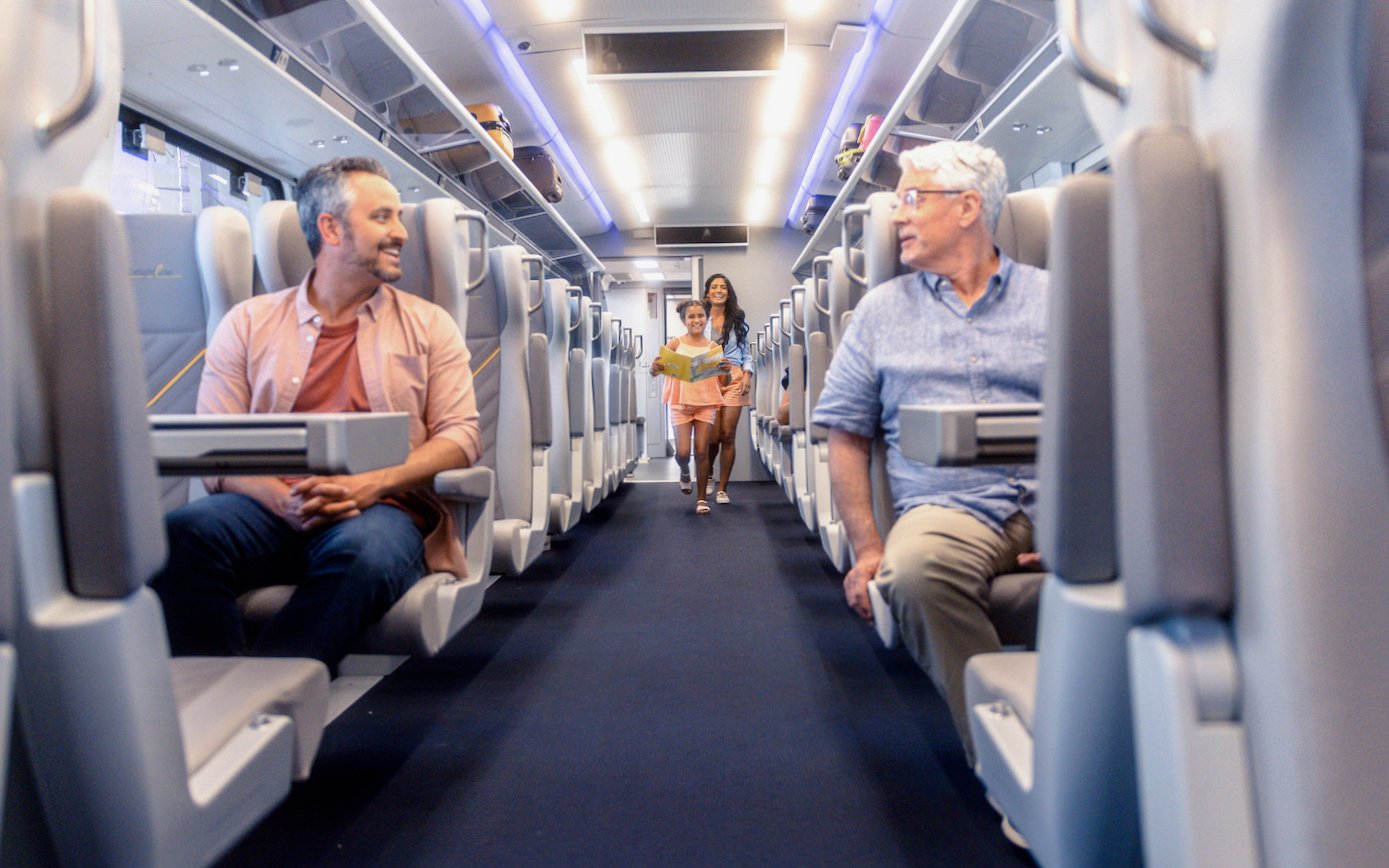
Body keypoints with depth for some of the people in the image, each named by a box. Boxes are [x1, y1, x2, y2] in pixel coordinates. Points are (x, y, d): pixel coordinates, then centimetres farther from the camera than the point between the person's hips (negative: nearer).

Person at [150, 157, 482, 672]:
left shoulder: (429, 326, 15)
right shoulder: (248, 323, 15)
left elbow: (461, 434, 4)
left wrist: (371, 485, -12)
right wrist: (280, 498, -15)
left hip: (381, 508, -1)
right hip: (271, 508, 2)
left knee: (367, 550, -36)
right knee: (182, 533, -29)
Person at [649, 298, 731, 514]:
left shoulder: (713, 347, 3)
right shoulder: (675, 343, -1)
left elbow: (722, 379, 5)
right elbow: (655, 371, -5)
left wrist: (726, 369, -17)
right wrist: (655, 367, -28)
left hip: (706, 403, 1)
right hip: (680, 403, -1)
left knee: (702, 451, 0)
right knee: (682, 452, -5)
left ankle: (702, 499, 12)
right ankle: (685, 472, 32)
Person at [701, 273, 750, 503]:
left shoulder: (738, 318, 12)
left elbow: (746, 351, 14)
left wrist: (747, 373, -2)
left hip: (734, 379, 1)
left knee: (728, 435, -3)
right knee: (713, 436, -6)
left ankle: (722, 489, 7)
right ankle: (708, 475, 26)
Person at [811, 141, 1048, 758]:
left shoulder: (1049, 297, 15)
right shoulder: (881, 310, 18)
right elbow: (847, 436, 14)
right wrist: (866, 548, 2)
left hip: (1055, 501, 0)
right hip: (948, 507, 0)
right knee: (915, 569, -35)